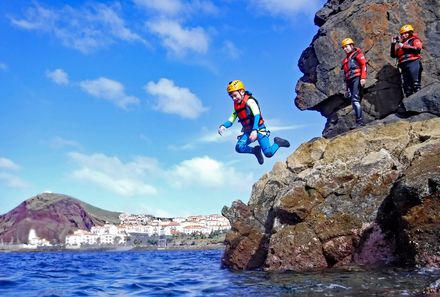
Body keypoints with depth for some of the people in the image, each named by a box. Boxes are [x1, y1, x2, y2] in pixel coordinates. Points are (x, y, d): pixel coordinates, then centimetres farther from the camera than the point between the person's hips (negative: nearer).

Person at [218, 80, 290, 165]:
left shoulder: (249, 101, -14)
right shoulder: (236, 105, 8)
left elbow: (257, 116, -26)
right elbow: (231, 120, 4)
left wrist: (254, 130, -40)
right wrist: (223, 126, -19)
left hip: (259, 129, -6)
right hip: (248, 131, 6)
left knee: (268, 153, -16)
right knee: (239, 147, -20)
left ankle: (278, 142, 16)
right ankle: (256, 150, 7)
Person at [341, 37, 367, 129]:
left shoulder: (357, 54, 7)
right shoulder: (345, 60, 29)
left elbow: (364, 64, -7)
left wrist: (363, 77, -20)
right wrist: (347, 89, 21)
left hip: (357, 78, -8)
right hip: (350, 81, 8)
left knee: (355, 99, -19)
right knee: (354, 102, 0)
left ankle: (359, 121, -24)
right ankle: (360, 121, -1)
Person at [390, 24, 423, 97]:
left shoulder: (415, 40, 13)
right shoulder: (401, 43, 29)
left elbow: (418, 49, -8)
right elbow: (393, 55, 24)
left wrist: (404, 46, -7)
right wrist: (393, 44, 13)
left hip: (413, 63, -6)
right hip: (404, 66, 6)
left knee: (416, 84, -17)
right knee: (407, 88, 0)